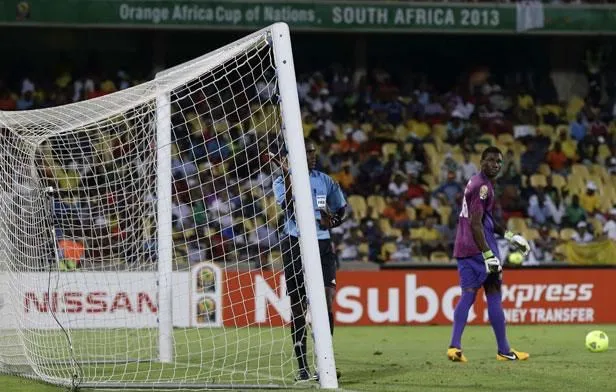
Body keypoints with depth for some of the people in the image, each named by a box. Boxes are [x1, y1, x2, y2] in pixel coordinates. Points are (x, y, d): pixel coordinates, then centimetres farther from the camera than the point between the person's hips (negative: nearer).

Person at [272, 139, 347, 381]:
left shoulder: (325, 181, 11)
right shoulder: (282, 181, 2)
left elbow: (342, 209, 20)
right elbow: (288, 207, -16)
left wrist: (333, 221, -1)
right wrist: (289, 178, -24)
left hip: (322, 245, 2)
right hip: (295, 245, -2)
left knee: (326, 300, -13)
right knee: (298, 307, 2)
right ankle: (302, 366, 9)